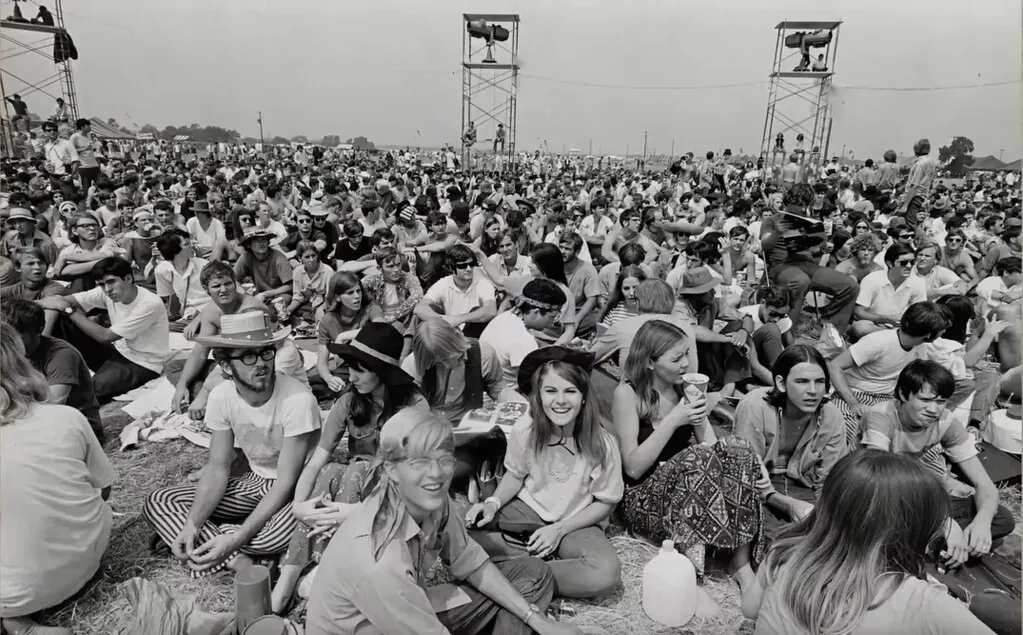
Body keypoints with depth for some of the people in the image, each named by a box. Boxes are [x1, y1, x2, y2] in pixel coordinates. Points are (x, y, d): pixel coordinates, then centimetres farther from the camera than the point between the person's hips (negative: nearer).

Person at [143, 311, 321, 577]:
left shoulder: (298, 399, -29)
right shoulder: (221, 397, -11)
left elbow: (286, 482, -25)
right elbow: (218, 468, -5)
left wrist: (235, 539, -32)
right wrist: (192, 524, -21)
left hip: (295, 487, -6)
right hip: (254, 481, 6)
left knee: (277, 533, -39)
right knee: (157, 502, -6)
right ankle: (237, 561, -19)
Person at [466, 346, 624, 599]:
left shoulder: (601, 443, -22)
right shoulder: (524, 430, -16)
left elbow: (605, 502, -8)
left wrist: (559, 529, -17)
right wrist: (493, 503, -14)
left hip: (575, 523, -1)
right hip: (528, 509, 2)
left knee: (606, 572, -33)